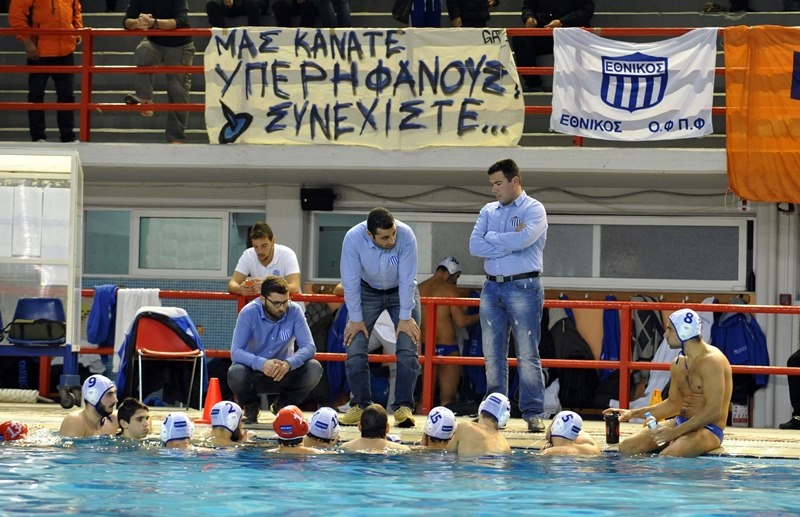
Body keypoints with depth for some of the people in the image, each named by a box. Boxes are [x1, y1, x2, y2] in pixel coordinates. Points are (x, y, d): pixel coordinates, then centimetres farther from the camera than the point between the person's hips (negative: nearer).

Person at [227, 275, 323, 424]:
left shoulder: (294, 311, -13)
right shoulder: (249, 313, -18)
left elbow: (308, 347, -18)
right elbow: (236, 352, -24)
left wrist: (289, 363, -40)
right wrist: (262, 363, -44)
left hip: (284, 374, 2)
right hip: (254, 372, -2)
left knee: (314, 368, -26)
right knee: (236, 373, -35)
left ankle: (283, 405, 3)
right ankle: (250, 407, 1)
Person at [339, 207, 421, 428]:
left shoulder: (406, 236, -31)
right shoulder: (353, 238, -30)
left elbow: (407, 280, -24)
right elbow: (350, 281, -21)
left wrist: (405, 317, -20)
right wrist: (356, 319, -17)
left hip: (401, 292, -1)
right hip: (367, 291, 1)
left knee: (408, 349, -13)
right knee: (355, 347, -9)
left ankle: (404, 407, -10)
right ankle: (359, 406, 1)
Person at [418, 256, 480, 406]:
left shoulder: (419, 289, 8)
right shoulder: (450, 290, -8)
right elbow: (461, 321, -12)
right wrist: (480, 316, 3)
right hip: (447, 347, -5)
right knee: (447, 398, -3)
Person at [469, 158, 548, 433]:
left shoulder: (533, 209, -1)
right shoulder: (488, 211, 15)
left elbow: (524, 238, -19)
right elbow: (475, 246, 1)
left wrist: (492, 238, -4)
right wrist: (509, 242, -8)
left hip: (523, 287, -5)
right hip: (492, 287, 5)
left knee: (527, 354, -6)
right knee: (493, 355, 6)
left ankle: (533, 414, -4)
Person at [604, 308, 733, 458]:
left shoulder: (711, 361, -17)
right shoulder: (679, 364, 12)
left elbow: (713, 412, -22)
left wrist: (675, 432, -25)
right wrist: (633, 414, 14)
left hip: (709, 429, -9)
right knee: (625, 447, -6)